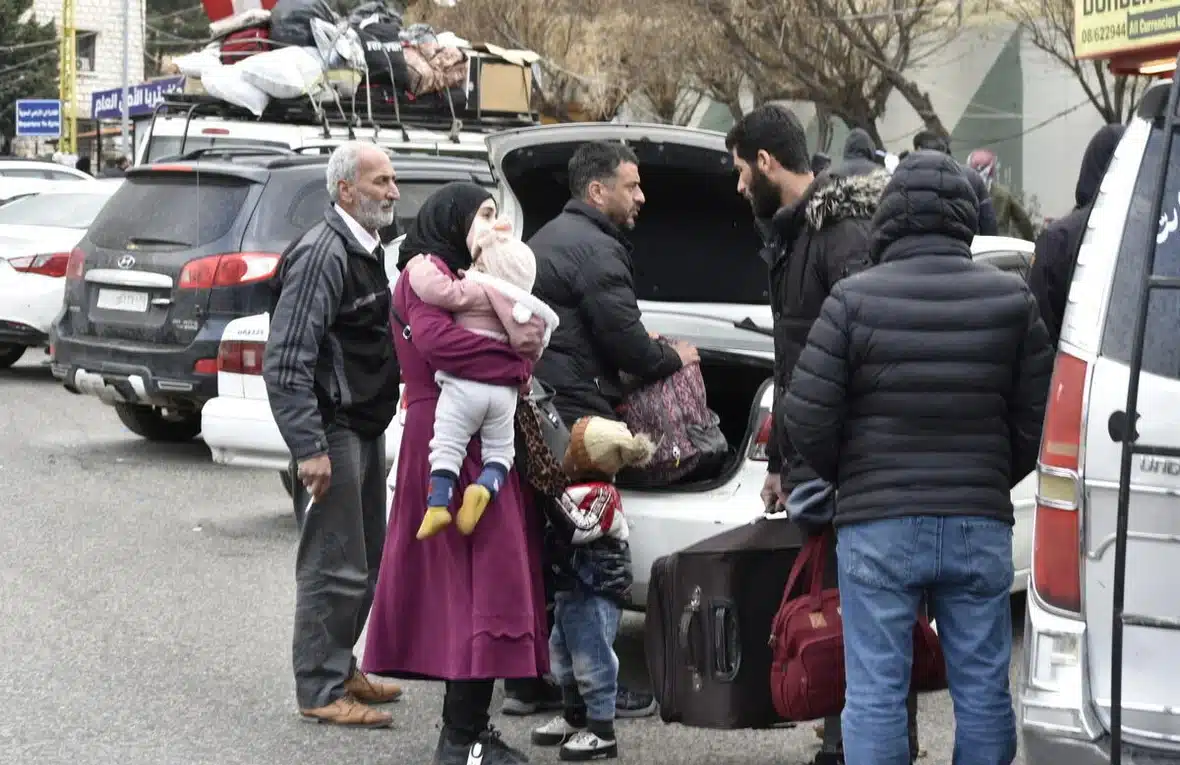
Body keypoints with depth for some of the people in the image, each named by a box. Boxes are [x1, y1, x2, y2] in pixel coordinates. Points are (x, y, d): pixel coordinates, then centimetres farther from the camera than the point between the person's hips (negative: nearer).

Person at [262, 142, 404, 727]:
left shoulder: (365, 250, 14)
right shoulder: (323, 254, -18)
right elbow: (287, 361, -23)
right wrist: (309, 448, -26)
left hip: (366, 428, 10)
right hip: (336, 431, -10)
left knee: (366, 561, 18)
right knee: (336, 567, -6)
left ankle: (341, 670, 30)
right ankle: (320, 692, 2)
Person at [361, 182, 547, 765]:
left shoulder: (452, 274, 23)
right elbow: (437, 339, -25)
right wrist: (519, 367, -20)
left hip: (470, 437, 10)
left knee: (466, 581, 11)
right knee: (480, 580, -10)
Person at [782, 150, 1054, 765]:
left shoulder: (855, 299, -6)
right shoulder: (1011, 299, 1)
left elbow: (807, 418, -8)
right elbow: (1038, 418, 1)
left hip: (877, 524, -2)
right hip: (981, 524, 2)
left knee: (874, 693, 2)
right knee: (983, 689, 10)